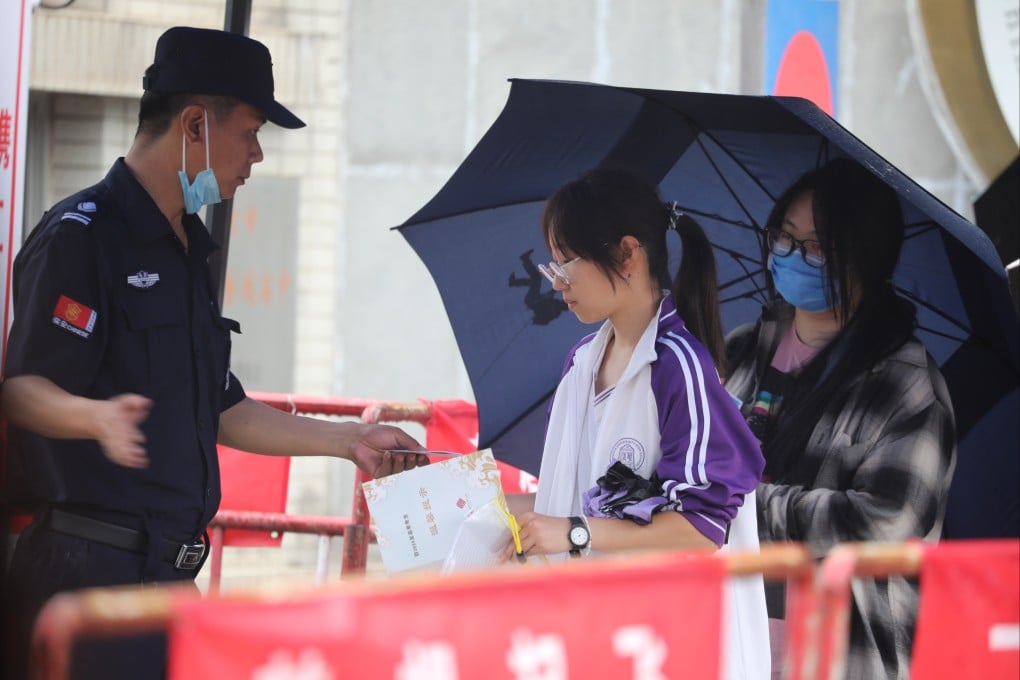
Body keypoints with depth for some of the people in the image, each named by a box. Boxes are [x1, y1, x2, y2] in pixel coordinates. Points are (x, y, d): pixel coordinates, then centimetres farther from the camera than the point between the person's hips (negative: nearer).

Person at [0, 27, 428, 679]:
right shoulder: (82, 234, -9)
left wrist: (348, 440, 27)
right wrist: (100, 418, -37)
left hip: (168, 575, 9)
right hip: (89, 569, -9)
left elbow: (220, 412, 26)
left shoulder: (187, 249, 21)